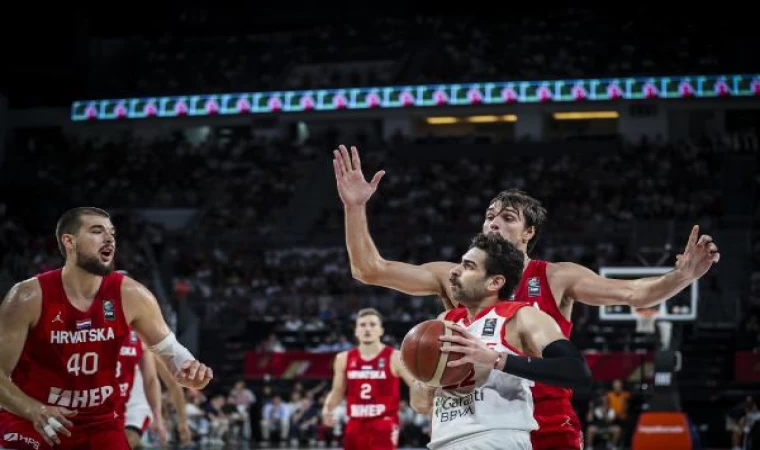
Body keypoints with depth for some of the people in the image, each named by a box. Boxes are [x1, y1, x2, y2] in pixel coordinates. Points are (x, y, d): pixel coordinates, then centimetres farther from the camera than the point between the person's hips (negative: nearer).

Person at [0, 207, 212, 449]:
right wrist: (34, 410, -34)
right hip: (29, 422, -3)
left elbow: (169, 349, 3)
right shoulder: (28, 298, -18)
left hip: (100, 423, 3)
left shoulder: (130, 295, -10)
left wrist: (189, 370, -22)